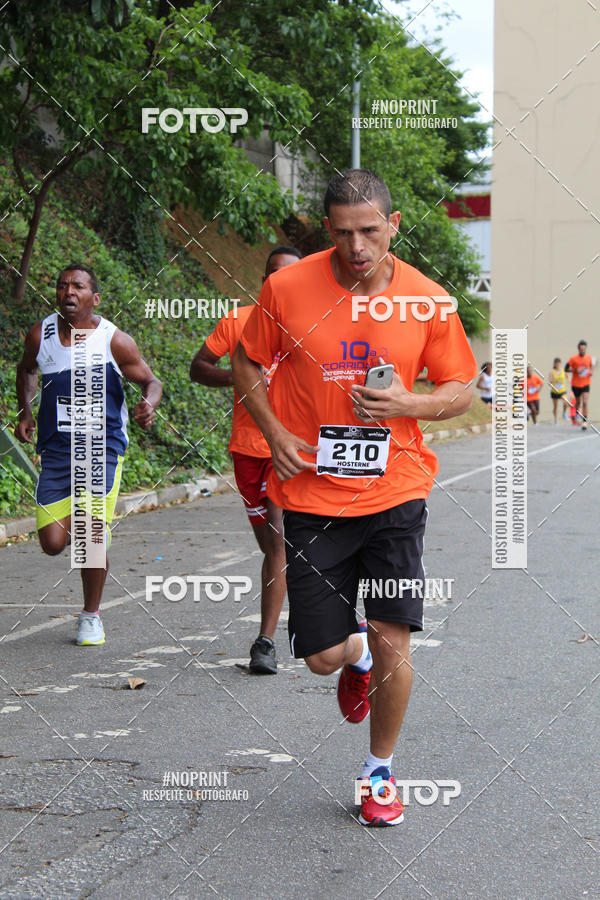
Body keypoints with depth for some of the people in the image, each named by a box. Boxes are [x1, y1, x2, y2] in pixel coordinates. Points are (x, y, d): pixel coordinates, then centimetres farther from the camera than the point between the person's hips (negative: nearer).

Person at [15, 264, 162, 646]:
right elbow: (27, 369, 21)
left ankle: (91, 616, 10)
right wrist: (25, 411, 6)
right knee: (53, 543, -3)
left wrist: (149, 406, -20)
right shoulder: (40, 334, 0)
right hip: (56, 449, 3)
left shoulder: (114, 341, -9)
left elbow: (150, 380, 2)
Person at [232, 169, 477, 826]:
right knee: (321, 656, 0)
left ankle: (380, 770, 21)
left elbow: (463, 388, 6)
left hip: (396, 492, 0)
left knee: (393, 641, -4)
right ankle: (357, 658, 40)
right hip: (311, 495, 0)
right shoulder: (286, 289, -6)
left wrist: (406, 404, -14)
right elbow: (246, 364, 8)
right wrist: (275, 433, -7)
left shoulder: (427, 300, -4)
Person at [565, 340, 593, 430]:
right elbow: (566, 369, -6)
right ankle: (578, 413, 47)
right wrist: (576, 370, -20)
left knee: (585, 402, -14)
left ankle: (585, 421, -12)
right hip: (576, 384, 0)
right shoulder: (573, 358, -11)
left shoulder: (589, 357, -2)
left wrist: (591, 371, -3)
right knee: (578, 402, 14)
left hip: (586, 384, 0)